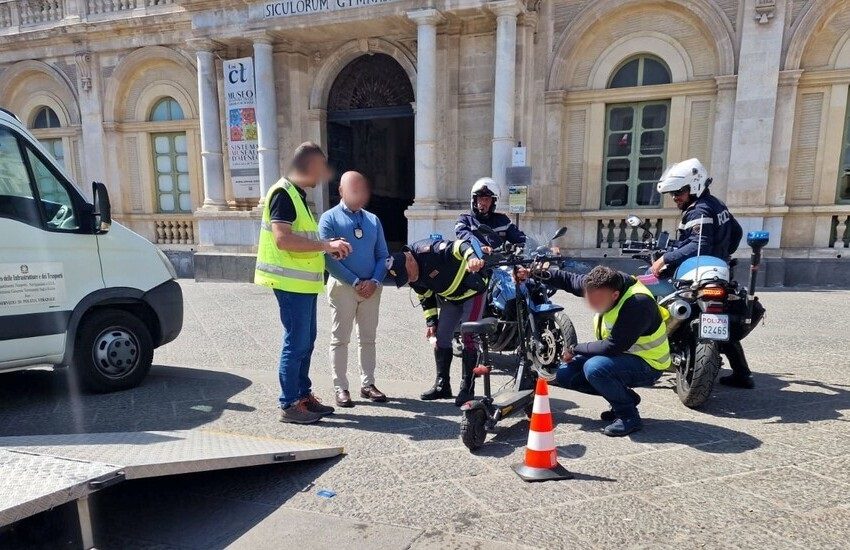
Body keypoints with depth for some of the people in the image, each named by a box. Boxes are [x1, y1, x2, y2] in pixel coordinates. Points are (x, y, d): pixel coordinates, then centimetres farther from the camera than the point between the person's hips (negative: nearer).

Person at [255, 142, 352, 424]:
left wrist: (329, 247, 11)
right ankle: (289, 406, 6)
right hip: (292, 283, -10)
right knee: (296, 343, -4)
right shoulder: (283, 193, -13)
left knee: (306, 340, 15)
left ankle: (303, 395, 26)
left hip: (304, 283, 10)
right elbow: (283, 240, -24)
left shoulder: (298, 195, 18)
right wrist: (326, 245, -23)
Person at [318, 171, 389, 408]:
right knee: (340, 339, 4)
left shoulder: (373, 219, 10)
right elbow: (329, 258, -11)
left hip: (371, 287, 4)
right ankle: (341, 388, 13)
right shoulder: (329, 219, -3)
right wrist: (356, 282, -14)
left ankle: (367, 384, 22)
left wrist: (374, 281, -9)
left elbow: (382, 255, 8)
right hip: (342, 287, -4)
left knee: (368, 338, 11)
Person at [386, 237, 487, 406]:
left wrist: (472, 258, -58)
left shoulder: (428, 250, -30)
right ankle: (442, 385, 17)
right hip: (451, 298, 8)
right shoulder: (414, 279, -5)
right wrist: (431, 322, 2)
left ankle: (467, 388, -1)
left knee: (468, 338, -11)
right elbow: (426, 298, 7)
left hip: (472, 290, -8)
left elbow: (459, 247, -39)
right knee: (441, 337, 6)